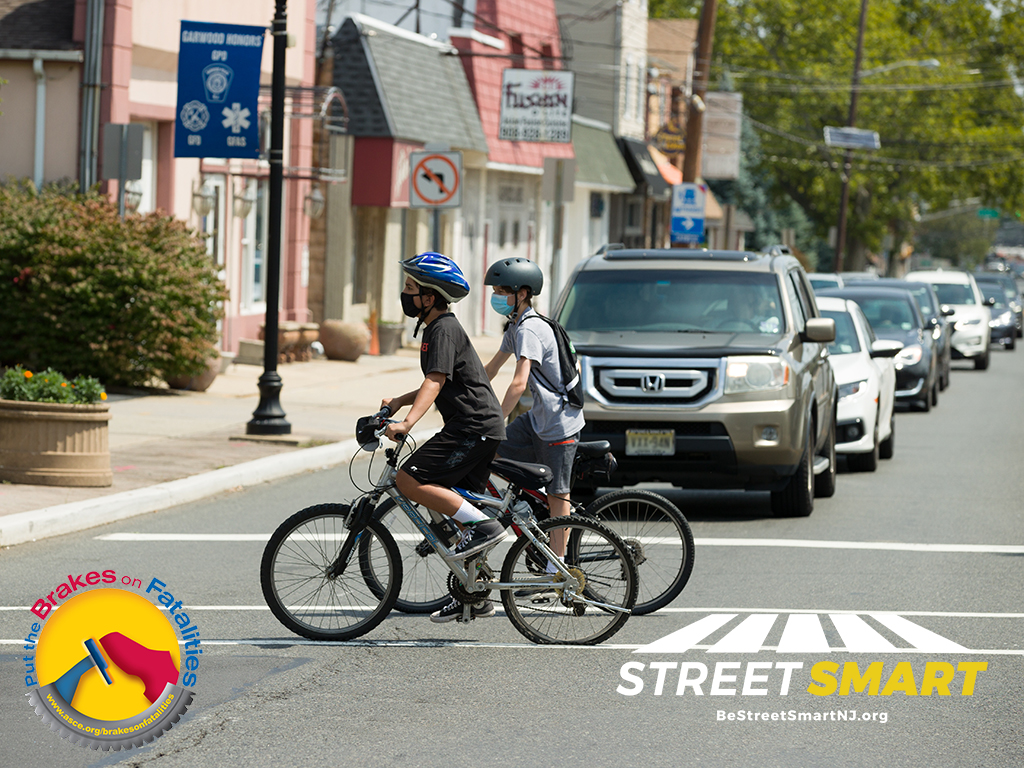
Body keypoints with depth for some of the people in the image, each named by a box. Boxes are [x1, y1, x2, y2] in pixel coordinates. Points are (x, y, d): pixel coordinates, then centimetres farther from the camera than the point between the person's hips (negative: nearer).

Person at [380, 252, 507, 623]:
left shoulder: (444, 329, -11)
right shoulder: (436, 328, 20)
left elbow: (436, 382, -24)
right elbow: (437, 384, 30)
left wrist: (408, 422, -35)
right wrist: (399, 401, 18)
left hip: (473, 426, -11)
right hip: (482, 427, 11)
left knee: (409, 481, -18)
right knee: (461, 508, 14)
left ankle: (484, 526, -16)